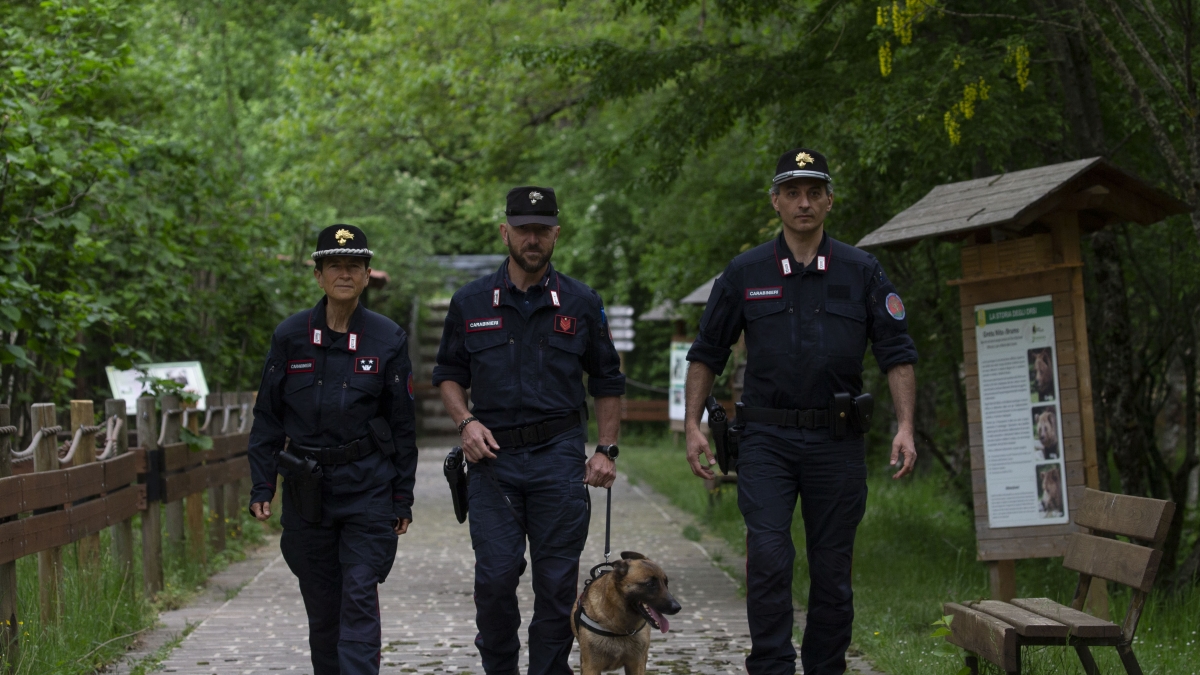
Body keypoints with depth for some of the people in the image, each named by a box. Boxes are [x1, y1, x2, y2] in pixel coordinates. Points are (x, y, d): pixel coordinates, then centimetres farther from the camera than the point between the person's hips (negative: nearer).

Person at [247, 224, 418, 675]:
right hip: (306, 488, 2)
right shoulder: (290, 336, 1)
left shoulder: (388, 338, -1)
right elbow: (267, 417, 6)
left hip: (368, 486, -2)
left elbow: (403, 425, 4)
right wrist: (261, 486, 0)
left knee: (360, 599, -9)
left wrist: (402, 498, 2)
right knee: (322, 608, 9)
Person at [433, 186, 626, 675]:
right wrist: (465, 422, -4)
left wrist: (607, 450, 5)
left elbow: (607, 382, 13)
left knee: (557, 581, 1)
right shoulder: (471, 303, 6)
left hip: (559, 457, 0)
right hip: (492, 455, 0)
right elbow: (448, 374, 14)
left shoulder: (581, 304, 6)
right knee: (495, 576, -6)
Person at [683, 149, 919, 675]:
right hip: (767, 438, -1)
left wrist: (905, 425, -6)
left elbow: (897, 353, 5)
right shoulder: (745, 274, 4)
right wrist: (692, 424, 1)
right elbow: (707, 353, 10)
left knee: (833, 570, 5)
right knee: (768, 557, -14)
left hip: (837, 440, 1)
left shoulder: (862, 272, 5)